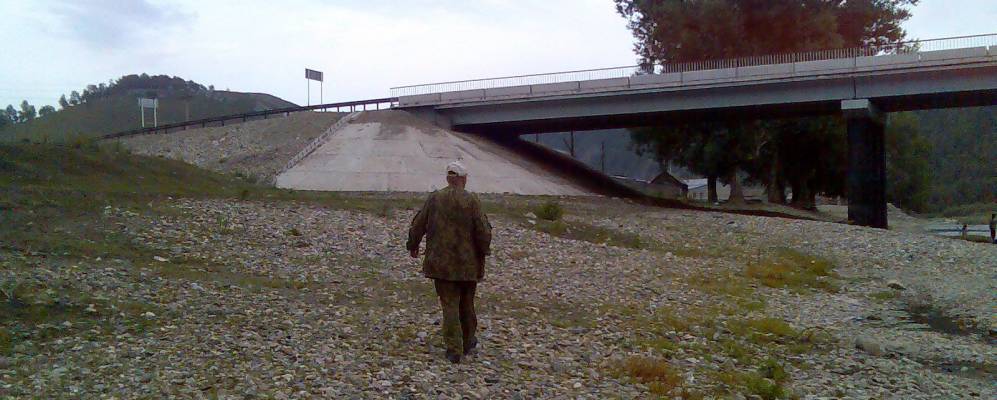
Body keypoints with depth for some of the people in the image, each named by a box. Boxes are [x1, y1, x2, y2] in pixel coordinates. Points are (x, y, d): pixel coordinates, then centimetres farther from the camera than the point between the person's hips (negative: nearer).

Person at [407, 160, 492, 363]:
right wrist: (483, 251, 7)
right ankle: (468, 342, 30)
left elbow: (418, 225, 4)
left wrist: (413, 246, 20)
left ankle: (454, 349, 0)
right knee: (466, 304, 16)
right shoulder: (471, 201, -10)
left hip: (441, 262, 1)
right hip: (468, 263, -1)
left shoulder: (434, 198, -3)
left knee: (449, 304, 3)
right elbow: (483, 231, -10)